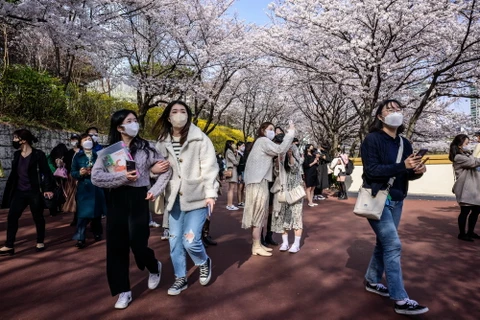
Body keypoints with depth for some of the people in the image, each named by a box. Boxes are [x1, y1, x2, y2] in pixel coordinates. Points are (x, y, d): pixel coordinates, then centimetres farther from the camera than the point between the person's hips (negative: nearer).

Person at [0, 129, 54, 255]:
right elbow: (13, 173, 14)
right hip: (19, 192, 6)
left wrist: (48, 188, -20)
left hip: (34, 192, -6)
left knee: (38, 217, 6)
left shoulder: (38, 154, -10)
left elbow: (46, 172, -12)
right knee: (11, 217, 2)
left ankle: (40, 242, 22)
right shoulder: (17, 154, 8)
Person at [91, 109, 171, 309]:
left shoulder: (145, 148, 1)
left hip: (138, 199, -2)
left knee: (138, 244, -1)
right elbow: (96, 177, -8)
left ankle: (154, 268, 33)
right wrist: (122, 176, -20)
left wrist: (155, 191, -1)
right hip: (116, 201, 2)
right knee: (116, 246, 5)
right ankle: (123, 291, 20)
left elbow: (166, 169, 7)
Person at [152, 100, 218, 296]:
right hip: (174, 198, 5)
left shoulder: (200, 139, -6)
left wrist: (210, 193, -13)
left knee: (190, 241, -8)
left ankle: (204, 263, 26)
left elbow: (209, 167, -9)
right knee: (175, 241, 10)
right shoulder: (162, 142, 7)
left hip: (196, 197, -4)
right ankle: (180, 278, 30)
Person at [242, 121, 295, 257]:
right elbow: (281, 149, -20)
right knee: (258, 215, -5)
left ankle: (257, 244, 20)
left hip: (259, 181, 10)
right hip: (258, 182, -10)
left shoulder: (262, 143, 24)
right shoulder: (263, 141, -8)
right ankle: (256, 247, 1)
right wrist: (290, 132, -14)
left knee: (258, 214, 12)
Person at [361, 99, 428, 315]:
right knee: (393, 245, -9)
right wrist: (403, 166, -26)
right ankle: (401, 300, -1)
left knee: (384, 243, 15)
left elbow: (406, 174, 10)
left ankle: (372, 281, 32)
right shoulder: (372, 140, -11)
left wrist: (417, 171, -12)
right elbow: (371, 170, -20)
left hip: (396, 201, 7)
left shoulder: (404, 143, 10)